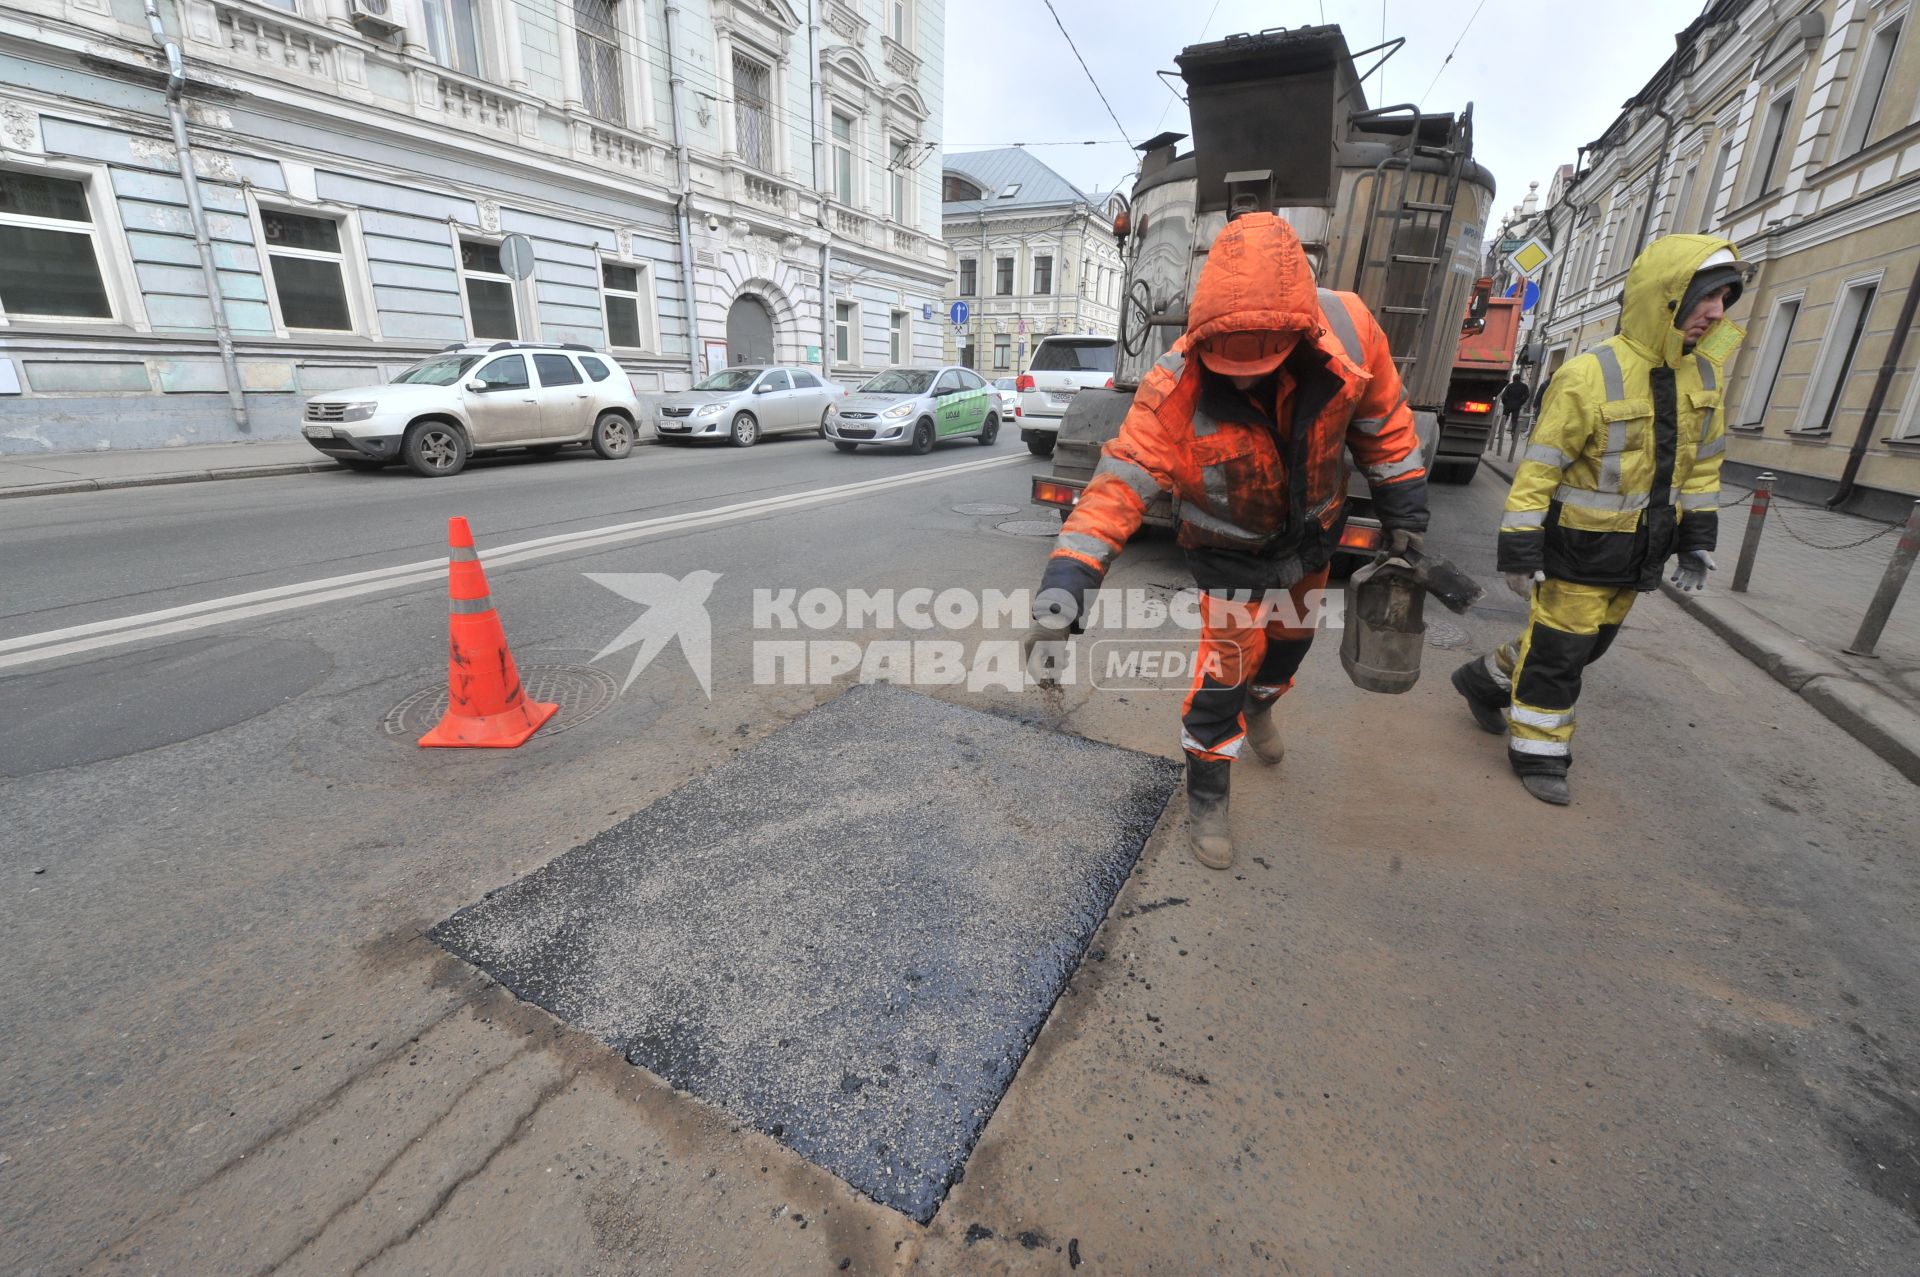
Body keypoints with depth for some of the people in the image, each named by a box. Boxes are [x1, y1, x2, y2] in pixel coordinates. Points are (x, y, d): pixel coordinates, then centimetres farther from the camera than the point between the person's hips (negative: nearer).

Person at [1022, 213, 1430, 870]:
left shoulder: (1348, 329, -26)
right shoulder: (1175, 389, -36)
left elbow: (1382, 418, -8)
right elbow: (1118, 485, -38)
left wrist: (1403, 509, 0)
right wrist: (1062, 591, -48)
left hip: (1312, 533, 5)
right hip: (1233, 552, -4)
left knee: (1290, 640, 26)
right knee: (1223, 673, -4)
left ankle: (1258, 705, 61)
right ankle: (1205, 799, 21)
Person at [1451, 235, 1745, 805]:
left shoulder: (1704, 375, 4)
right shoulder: (1591, 377, -19)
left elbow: (1701, 464, 14)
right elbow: (1537, 470, -19)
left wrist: (1698, 539, 12)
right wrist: (1520, 552, -19)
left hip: (1636, 558, 8)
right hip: (1579, 551, -8)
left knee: (1585, 646, 19)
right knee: (1557, 655, 3)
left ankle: (1485, 679, 38)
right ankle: (1538, 754, 18)